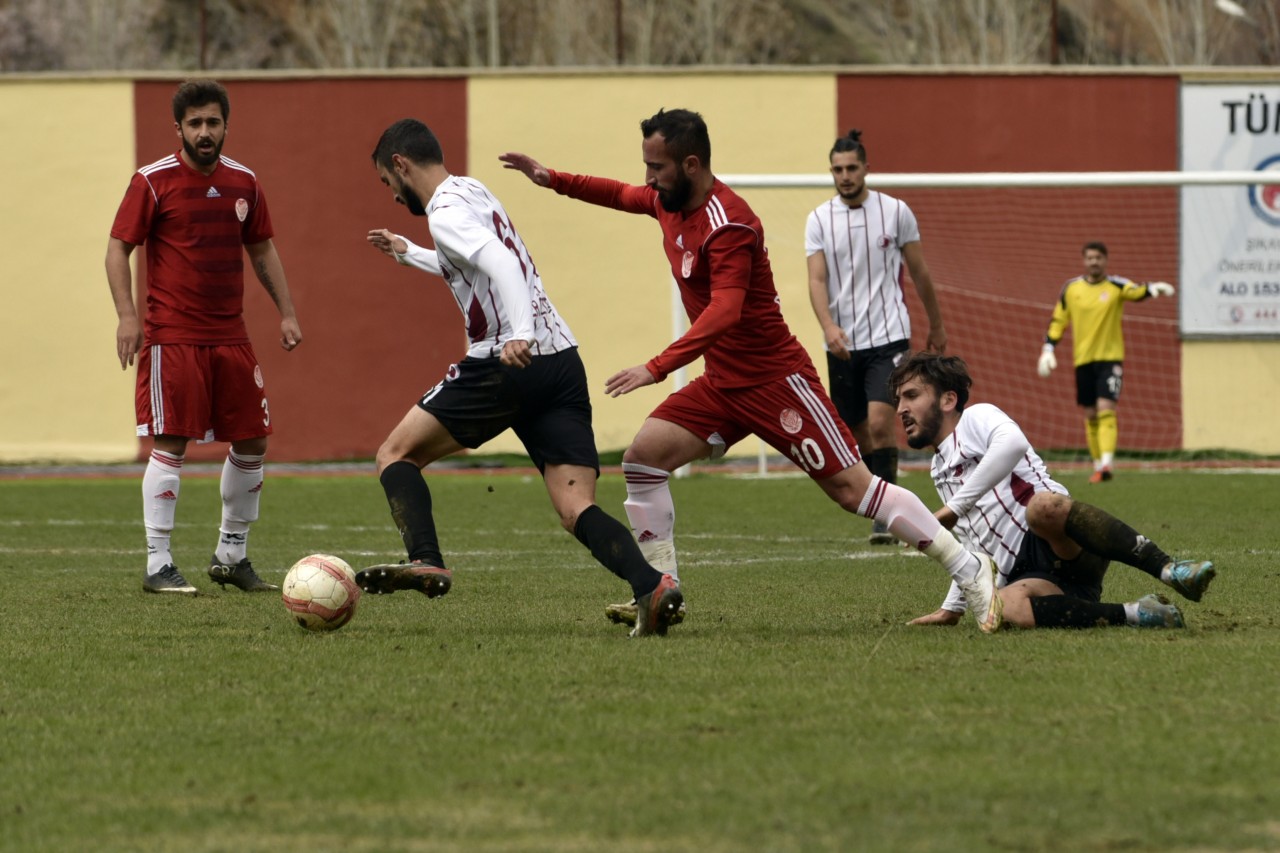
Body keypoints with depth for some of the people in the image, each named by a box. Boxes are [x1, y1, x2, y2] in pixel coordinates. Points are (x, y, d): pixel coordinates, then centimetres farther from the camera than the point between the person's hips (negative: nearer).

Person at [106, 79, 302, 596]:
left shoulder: (243, 182, 9)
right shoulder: (153, 181, -6)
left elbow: (262, 250, 19)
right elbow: (118, 248, -5)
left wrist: (285, 312, 12)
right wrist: (127, 315, -16)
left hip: (230, 335, 6)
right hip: (171, 336, -6)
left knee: (252, 441, 7)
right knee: (170, 443, -9)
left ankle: (231, 557, 21)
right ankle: (158, 567, -5)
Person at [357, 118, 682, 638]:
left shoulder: (445, 210, -3)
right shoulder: (473, 191, 25)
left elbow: (501, 263, -22)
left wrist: (520, 335, -36)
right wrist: (408, 254, 60)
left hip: (510, 363, -8)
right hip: (564, 359, 8)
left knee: (396, 455, 5)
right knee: (576, 509, -3)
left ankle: (426, 561, -16)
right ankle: (651, 586, -27)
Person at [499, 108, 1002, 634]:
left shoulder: (728, 225, -23)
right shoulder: (669, 202, 5)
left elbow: (724, 313, -35)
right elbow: (621, 195, 29)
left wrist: (656, 369, -41)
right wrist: (551, 180, 21)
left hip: (774, 380, -9)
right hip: (722, 383, 9)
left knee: (850, 487, -9)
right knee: (643, 457, -5)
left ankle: (970, 572, -3)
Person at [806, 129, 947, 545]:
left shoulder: (895, 212, 0)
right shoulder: (819, 219, 2)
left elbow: (920, 273, 10)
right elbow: (817, 280, -7)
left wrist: (936, 327, 17)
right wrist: (828, 326, -24)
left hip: (888, 336, -3)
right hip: (842, 343, 3)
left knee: (880, 422, -19)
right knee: (858, 432, 8)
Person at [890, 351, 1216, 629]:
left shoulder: (975, 417, 8)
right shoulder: (940, 471, 34)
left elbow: (1012, 443, -18)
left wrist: (955, 507, -17)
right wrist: (952, 608, 37)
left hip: (1061, 547, -5)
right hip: (1026, 574, 5)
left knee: (1042, 506, -43)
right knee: (1009, 607, -34)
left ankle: (1168, 569, -44)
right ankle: (1132, 615, -32)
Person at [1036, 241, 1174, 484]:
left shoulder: (1116, 286, -4)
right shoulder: (1071, 289, 5)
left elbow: (1136, 292, -25)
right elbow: (1058, 321, 12)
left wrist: (1153, 289, -46)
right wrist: (1048, 350, 4)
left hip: (1110, 357, -3)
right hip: (1083, 359, 3)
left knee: (1105, 409, -17)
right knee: (1090, 416, 8)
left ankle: (1106, 464, -24)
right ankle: (1098, 466, 18)